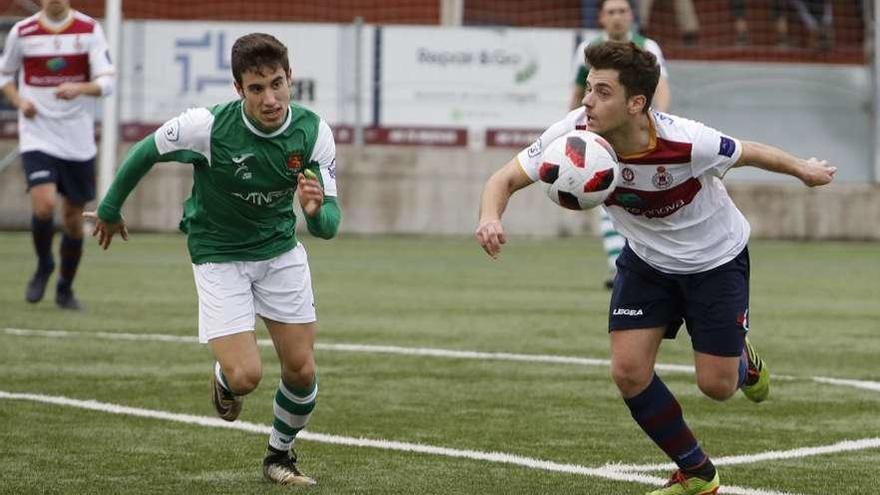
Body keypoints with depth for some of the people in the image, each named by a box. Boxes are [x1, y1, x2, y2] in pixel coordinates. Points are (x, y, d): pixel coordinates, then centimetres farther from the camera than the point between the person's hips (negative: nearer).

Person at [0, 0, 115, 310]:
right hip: (37, 136, -1)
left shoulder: (90, 30, -2)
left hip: (78, 141, 1)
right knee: (44, 205, -20)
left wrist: (79, 88, -27)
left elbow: (107, 82, -7)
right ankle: (43, 267, 9)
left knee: (74, 218, 8)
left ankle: (65, 288, 29)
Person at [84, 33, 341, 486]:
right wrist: (110, 210, 6)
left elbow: (329, 224, -16)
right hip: (218, 256, -3)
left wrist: (316, 211, -41)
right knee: (246, 376, -14)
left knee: (301, 370, 1)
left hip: (280, 250, 3)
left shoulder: (312, 132, -19)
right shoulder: (208, 127, -28)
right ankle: (222, 379, 25)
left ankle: (280, 455, 29)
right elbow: (144, 152, -8)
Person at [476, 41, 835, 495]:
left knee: (716, 385, 0)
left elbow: (748, 153, -16)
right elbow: (506, 178, -21)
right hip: (646, 259, 3)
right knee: (628, 371, -8)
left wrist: (804, 170, 3)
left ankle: (742, 360, 41)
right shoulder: (575, 133, -27)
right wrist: (490, 218, -44)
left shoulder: (686, 143, -36)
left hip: (716, 258, -3)